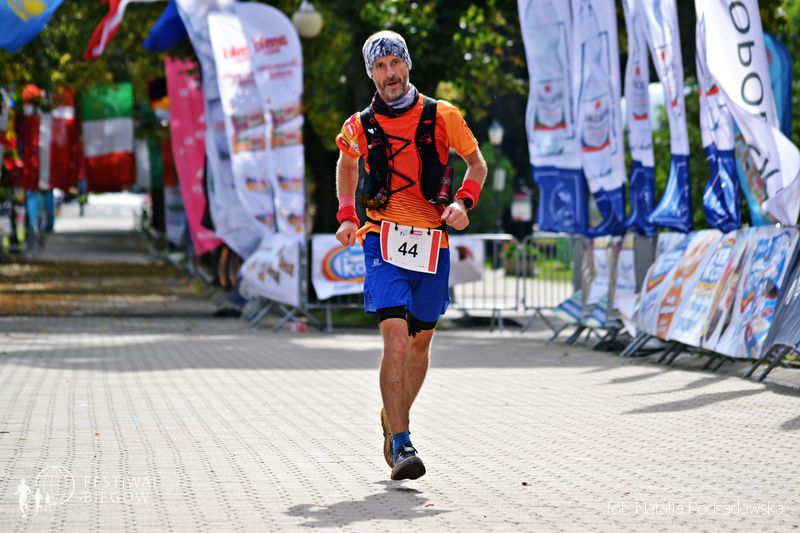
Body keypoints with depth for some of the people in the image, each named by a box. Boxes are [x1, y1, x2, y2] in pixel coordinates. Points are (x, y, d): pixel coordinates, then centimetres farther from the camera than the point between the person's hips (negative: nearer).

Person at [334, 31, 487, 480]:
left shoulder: (442, 116, 0)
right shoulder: (360, 127, 2)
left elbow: (477, 164, 10)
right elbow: (347, 164, 24)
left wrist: (464, 202, -8)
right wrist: (347, 215, 11)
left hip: (432, 243, 2)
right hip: (384, 241, -2)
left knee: (421, 341, 14)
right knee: (396, 339, -17)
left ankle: (395, 419, 38)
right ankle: (400, 444, -17)